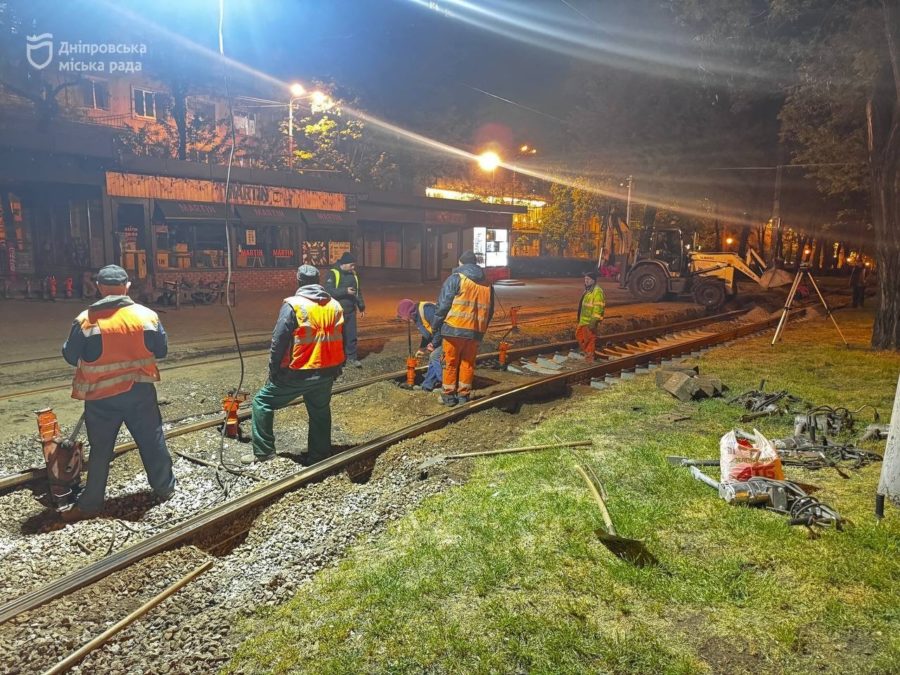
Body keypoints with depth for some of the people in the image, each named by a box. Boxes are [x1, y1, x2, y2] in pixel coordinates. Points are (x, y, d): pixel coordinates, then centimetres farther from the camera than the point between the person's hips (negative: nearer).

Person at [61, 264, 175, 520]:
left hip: (101, 396, -1)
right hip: (140, 391, 1)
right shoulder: (147, 315, -7)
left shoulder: (85, 320, -12)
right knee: (152, 441, 15)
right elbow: (161, 350, 3)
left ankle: (90, 503, 21)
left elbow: (71, 357, -2)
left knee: (100, 450, 11)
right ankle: (165, 488, 28)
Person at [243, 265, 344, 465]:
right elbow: (342, 342, 10)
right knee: (320, 412, 20)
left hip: (297, 373, -5)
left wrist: (273, 370, -2)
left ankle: (263, 451, 11)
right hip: (327, 373, 5)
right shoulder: (335, 306, 5)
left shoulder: (293, 305, -11)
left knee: (262, 401, 10)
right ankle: (319, 456, 25)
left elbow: (279, 341, -12)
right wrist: (336, 369, 19)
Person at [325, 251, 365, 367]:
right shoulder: (333, 273, -11)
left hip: (351, 311, 6)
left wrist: (362, 307, 16)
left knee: (351, 335, 8)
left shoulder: (353, 274, 10)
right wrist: (345, 291, -25)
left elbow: (358, 292, 19)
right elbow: (328, 291, -21)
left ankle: (351, 357, 18)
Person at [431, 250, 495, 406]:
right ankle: (464, 395, 17)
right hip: (476, 331, 5)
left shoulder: (455, 279, -3)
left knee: (451, 362, 6)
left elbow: (443, 305, -8)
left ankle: (448, 395, 11)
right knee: (468, 363, 13)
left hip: (454, 328, -4)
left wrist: (436, 325, 1)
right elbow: (489, 311, 18)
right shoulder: (487, 283, 14)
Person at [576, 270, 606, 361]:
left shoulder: (597, 291, -17)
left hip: (590, 321, -10)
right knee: (579, 334, 19)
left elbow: (598, 308, -22)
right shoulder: (588, 290, 14)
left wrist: (593, 322, -26)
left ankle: (589, 357, 12)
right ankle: (585, 351, 33)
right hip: (583, 320, 10)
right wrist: (580, 318, 23)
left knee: (589, 339, 0)